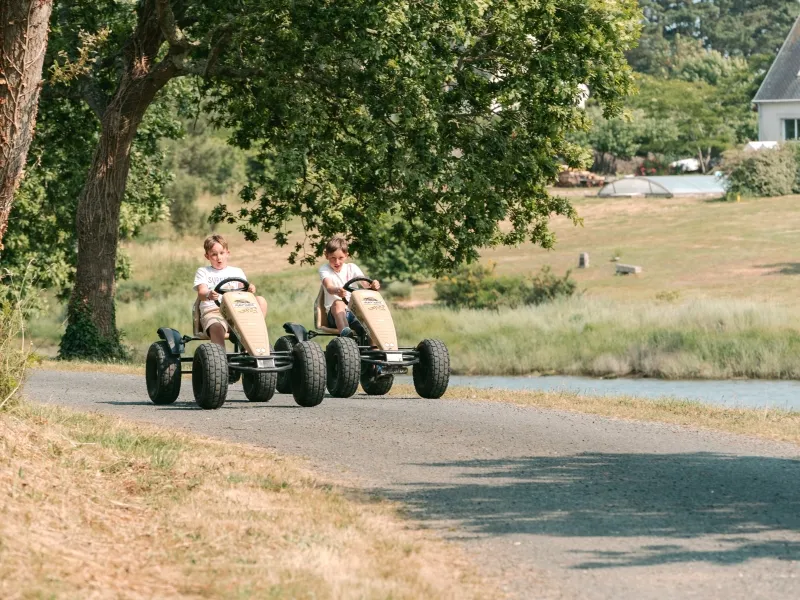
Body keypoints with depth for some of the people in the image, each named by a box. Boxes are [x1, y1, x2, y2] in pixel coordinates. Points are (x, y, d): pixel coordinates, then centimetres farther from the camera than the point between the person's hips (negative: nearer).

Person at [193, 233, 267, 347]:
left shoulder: (237, 272, 25)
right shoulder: (203, 272, 17)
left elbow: (243, 290, 8)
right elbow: (201, 293, -1)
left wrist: (250, 289, -19)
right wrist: (208, 295, -27)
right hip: (212, 311, -3)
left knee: (260, 300, -19)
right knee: (217, 328, -38)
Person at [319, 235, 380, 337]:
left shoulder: (352, 268, 12)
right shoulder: (324, 270, 4)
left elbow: (365, 283, -5)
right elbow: (329, 288, -18)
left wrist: (373, 285, -31)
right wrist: (337, 290, -44)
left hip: (354, 311, 3)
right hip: (336, 313, -3)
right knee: (338, 303, -36)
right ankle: (345, 333, -58)